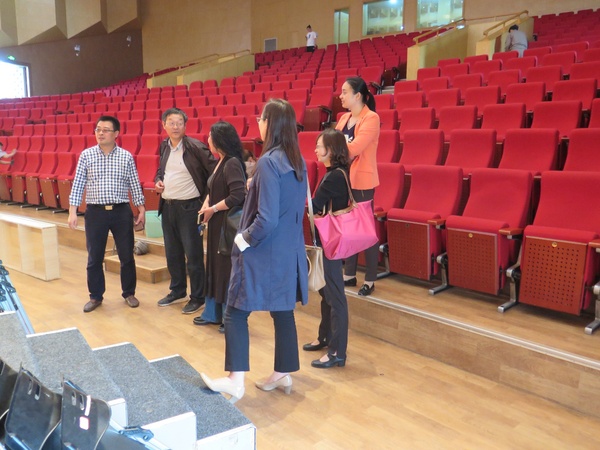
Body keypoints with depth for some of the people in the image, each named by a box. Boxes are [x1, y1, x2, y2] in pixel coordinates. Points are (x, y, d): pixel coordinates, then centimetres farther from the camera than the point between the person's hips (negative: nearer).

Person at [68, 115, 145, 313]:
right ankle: (95, 296, 24)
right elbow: (77, 184, 2)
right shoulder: (86, 155, 1)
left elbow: (135, 185, 5)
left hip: (122, 212, 0)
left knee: (126, 256, 7)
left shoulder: (126, 156, 1)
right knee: (94, 258, 8)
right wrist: (72, 211, -4)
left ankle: (129, 293, 24)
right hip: (95, 212, 0)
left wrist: (141, 210, 3)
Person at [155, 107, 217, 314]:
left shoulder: (194, 146, -13)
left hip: (188, 207, -7)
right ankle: (177, 291, 33)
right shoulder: (164, 146, 8)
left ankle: (198, 297, 14)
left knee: (193, 254, 0)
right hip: (167, 206, 7)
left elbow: (215, 169, -15)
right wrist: (158, 181, 3)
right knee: (172, 253, 17)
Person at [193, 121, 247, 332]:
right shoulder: (221, 162, 11)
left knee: (228, 269, 1)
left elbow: (237, 196, -26)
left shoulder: (232, 163, -17)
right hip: (217, 223, 9)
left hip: (228, 224, -9)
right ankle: (213, 313, 31)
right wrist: (206, 204, -2)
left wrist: (212, 209, -14)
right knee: (215, 267, 16)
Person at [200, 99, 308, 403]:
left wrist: (243, 239, -9)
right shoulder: (298, 161, 6)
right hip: (289, 252, 8)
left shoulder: (268, 162, -19)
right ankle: (283, 374, 28)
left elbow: (267, 219, -23)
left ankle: (235, 381, 4)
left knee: (236, 313, 3)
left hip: (263, 253, -8)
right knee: (283, 311, 16)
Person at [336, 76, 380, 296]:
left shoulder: (371, 118, -13)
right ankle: (349, 275, 25)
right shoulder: (344, 118, 11)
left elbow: (354, 148, -22)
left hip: (362, 180, -7)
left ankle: (370, 281, 10)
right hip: (344, 179, 7)